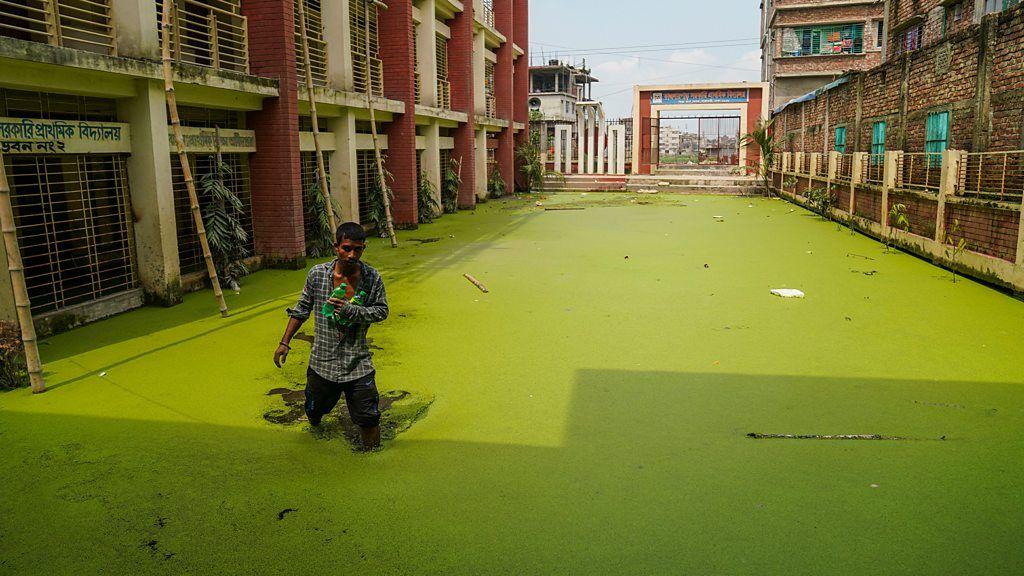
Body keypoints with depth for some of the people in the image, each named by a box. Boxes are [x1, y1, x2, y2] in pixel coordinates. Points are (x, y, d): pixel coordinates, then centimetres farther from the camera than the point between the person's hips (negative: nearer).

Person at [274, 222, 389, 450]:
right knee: (314, 411, 21)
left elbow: (382, 311, -2)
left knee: (368, 418, -2)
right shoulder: (317, 274, -7)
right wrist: (285, 342, 5)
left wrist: (350, 310, -18)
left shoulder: (372, 278, -9)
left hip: (358, 362, -1)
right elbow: (302, 309, 5)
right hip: (322, 360, 2)